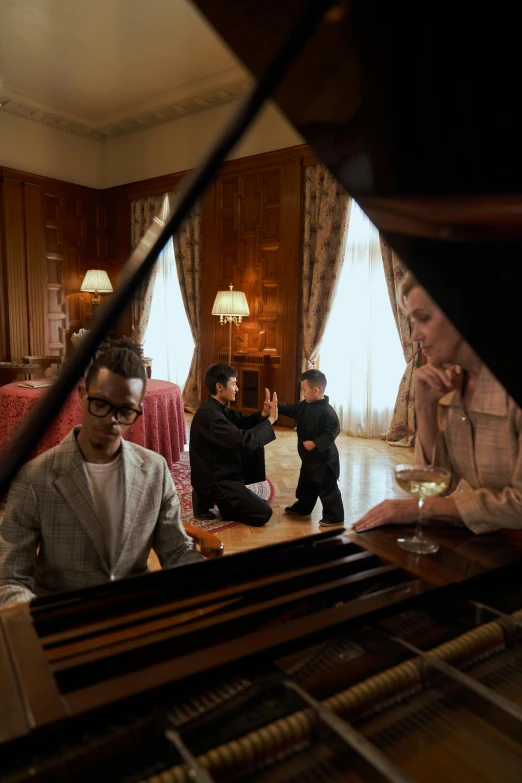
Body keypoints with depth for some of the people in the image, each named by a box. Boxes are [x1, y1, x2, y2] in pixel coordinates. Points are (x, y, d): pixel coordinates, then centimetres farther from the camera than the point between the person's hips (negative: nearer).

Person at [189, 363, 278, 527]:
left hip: (223, 469, 10)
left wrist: (263, 414, -7)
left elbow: (242, 422, 14)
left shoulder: (218, 408, 3)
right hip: (213, 480, -10)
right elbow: (243, 441, -32)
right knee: (263, 513, -8)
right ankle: (206, 501, 1)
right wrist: (270, 420, -21)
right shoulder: (208, 414, -28)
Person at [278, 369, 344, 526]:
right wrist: (276, 406, -2)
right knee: (306, 484, 24)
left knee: (327, 488, 0)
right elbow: (292, 409, 11)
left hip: (324, 458, -9)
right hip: (309, 457, 10)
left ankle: (334, 517, 11)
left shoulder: (327, 412, -25)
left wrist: (315, 443, -31)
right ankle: (302, 507, 41)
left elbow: (331, 433, -27)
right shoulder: (305, 405, 3)